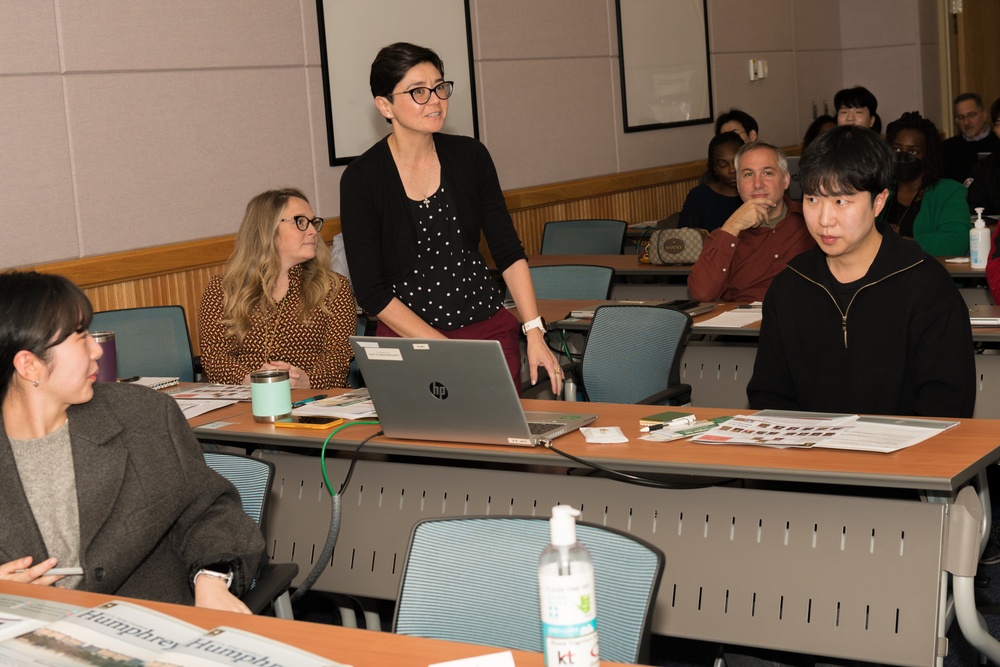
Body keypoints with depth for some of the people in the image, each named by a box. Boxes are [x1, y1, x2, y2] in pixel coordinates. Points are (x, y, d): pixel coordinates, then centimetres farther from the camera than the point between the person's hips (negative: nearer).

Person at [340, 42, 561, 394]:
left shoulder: (470, 156, 2)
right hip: (408, 336, -3)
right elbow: (371, 292, -10)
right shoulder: (361, 178, -9)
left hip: (490, 328, 3)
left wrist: (534, 332, -6)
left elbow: (509, 252, 5)